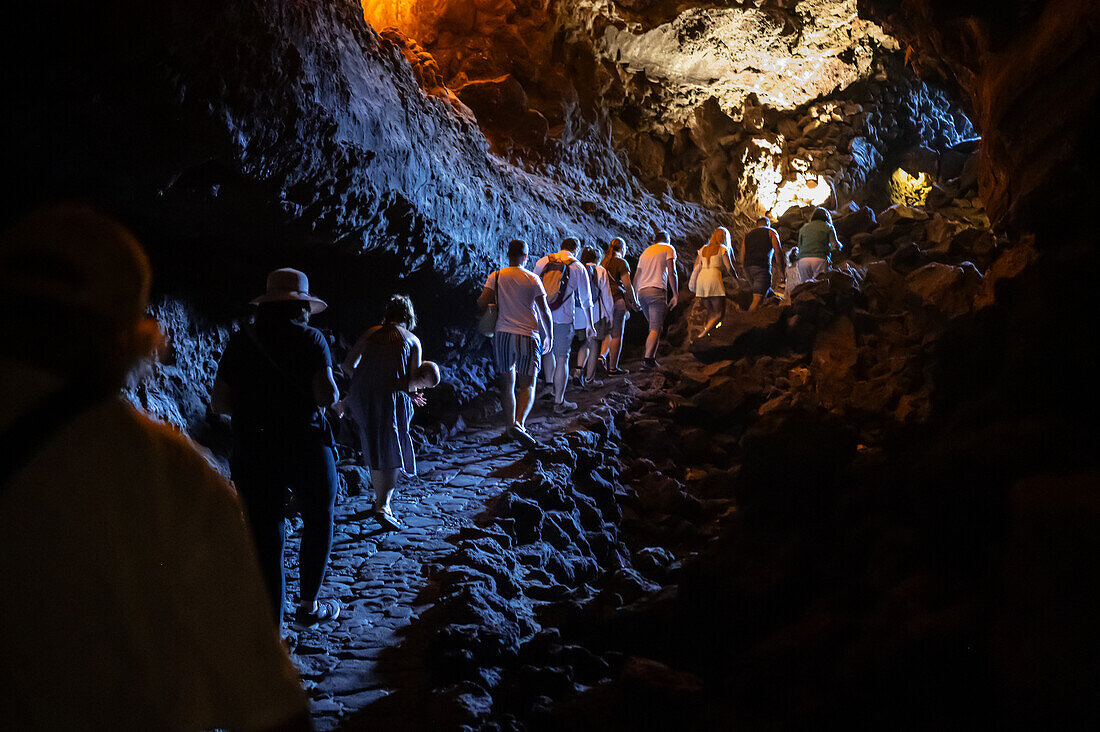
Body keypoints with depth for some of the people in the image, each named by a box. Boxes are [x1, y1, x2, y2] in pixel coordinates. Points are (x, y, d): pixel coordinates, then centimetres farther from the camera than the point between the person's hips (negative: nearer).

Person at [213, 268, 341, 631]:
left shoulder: (239, 341, 5)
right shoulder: (310, 339, -7)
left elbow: (219, 403, 3)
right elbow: (326, 395, -19)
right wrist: (333, 394, 4)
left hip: (251, 451, 3)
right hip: (304, 446, -3)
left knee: (265, 540, 6)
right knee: (318, 522, 21)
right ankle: (308, 606, 30)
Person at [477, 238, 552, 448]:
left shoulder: (496, 277, 2)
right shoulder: (532, 279, -2)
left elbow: (482, 303, -7)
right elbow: (545, 311, -1)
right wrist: (549, 336, 11)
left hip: (502, 335, 2)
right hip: (527, 336, -2)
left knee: (507, 384, 13)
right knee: (528, 385, 1)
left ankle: (510, 425, 19)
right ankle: (519, 423, -19)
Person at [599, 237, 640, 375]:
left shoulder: (603, 262, 14)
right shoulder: (621, 263, -8)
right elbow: (627, 285, -12)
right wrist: (634, 303, -3)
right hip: (617, 300, -7)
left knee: (609, 332, 19)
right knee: (617, 335, 0)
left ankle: (602, 355, 0)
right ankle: (613, 368, 3)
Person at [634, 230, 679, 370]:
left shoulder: (646, 251, 25)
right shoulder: (668, 249, 8)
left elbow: (636, 278, 22)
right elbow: (671, 273, -5)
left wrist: (634, 298, 26)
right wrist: (676, 295, -5)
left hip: (642, 291, 6)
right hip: (657, 290, -6)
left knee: (654, 326, 16)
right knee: (656, 328, -10)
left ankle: (651, 358, 10)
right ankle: (647, 359, -23)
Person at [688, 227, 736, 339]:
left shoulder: (703, 249, 21)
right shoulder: (723, 249, 5)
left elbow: (695, 268, 20)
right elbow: (729, 267, -3)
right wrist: (736, 278, 15)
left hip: (700, 279, 6)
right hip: (714, 278, -6)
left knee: (711, 313, 14)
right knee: (719, 313, -2)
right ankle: (703, 333, -22)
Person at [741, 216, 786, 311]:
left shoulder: (747, 235, 28)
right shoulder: (771, 232, 14)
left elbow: (742, 258, 22)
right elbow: (777, 251, 0)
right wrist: (783, 267, 7)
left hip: (748, 268, 6)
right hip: (762, 267, -6)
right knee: (757, 299, -12)